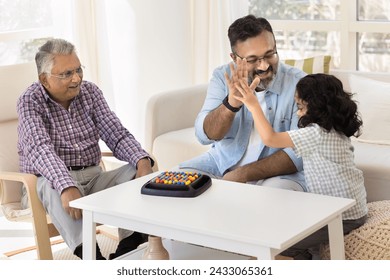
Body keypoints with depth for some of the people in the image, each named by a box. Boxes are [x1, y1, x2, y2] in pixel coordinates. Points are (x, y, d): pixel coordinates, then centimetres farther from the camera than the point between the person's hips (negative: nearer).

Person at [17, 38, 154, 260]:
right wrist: (67, 187, -45)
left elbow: (116, 134, 0)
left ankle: (128, 251, -28)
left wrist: (143, 160, -22)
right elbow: (41, 149, -27)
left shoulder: (90, 92, 5)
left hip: (93, 177, 5)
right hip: (50, 182, -5)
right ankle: (92, 257, -48)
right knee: (55, 188, -37)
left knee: (138, 172, -18)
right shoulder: (30, 102, -10)